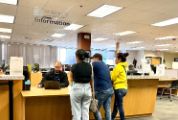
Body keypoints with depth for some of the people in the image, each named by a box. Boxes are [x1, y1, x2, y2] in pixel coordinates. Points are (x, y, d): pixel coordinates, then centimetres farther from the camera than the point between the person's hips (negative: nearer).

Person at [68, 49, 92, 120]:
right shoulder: (89, 66, 2)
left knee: (76, 112, 5)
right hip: (87, 89, 4)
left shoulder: (74, 66, -9)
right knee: (86, 112, 11)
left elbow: (70, 80, 8)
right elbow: (91, 79, 10)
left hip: (76, 89, -4)